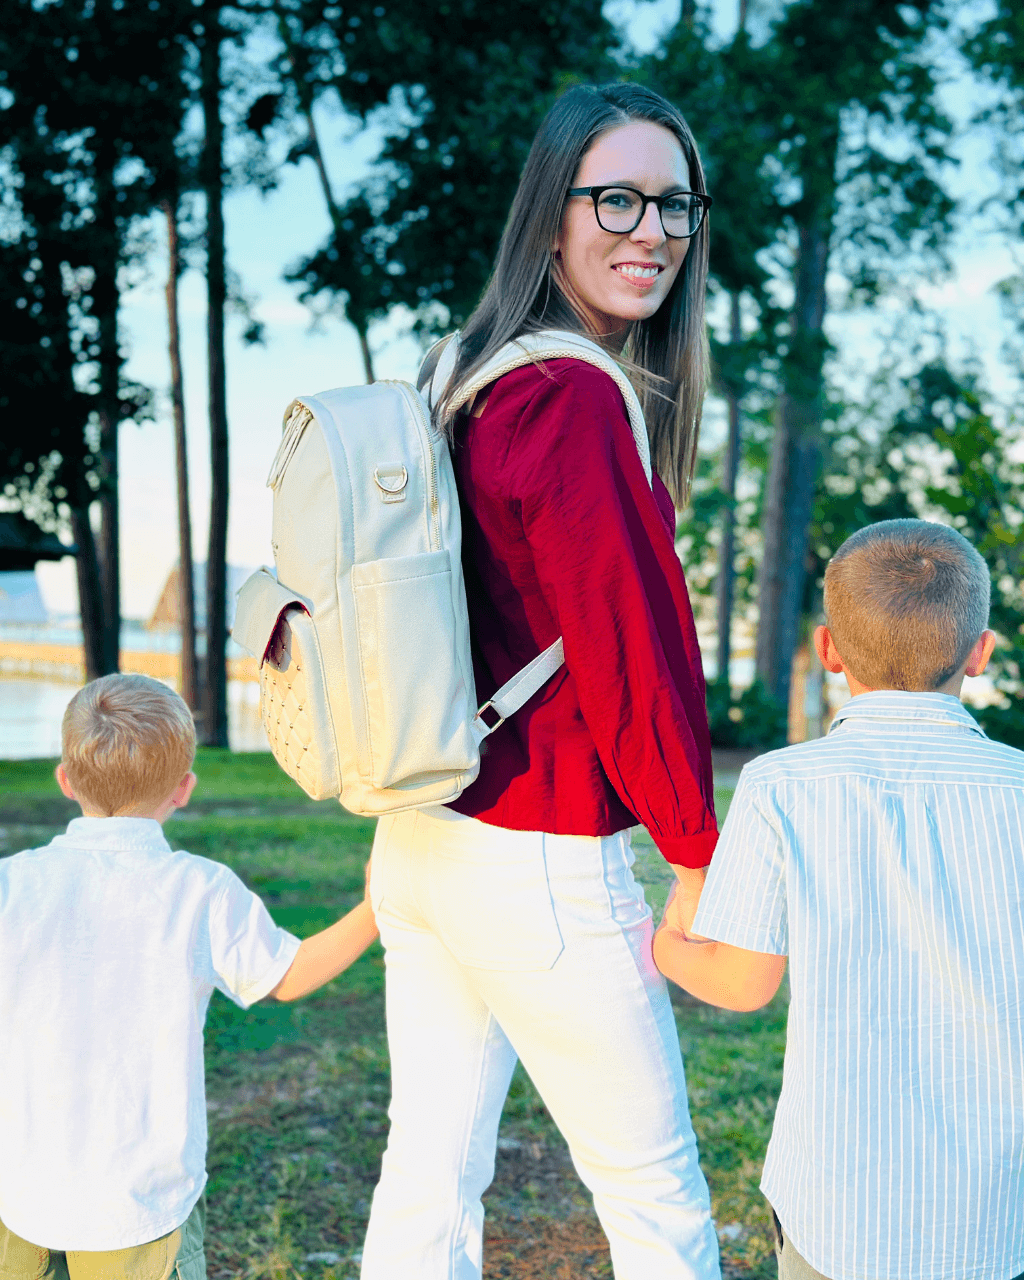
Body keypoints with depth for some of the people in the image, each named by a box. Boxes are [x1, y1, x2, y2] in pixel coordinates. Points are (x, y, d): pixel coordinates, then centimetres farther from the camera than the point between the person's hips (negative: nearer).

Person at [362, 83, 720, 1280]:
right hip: (540, 865, -8)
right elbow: (631, 645, -17)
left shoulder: (469, 379, 9)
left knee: (429, 1175, 16)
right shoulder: (580, 402, -18)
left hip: (418, 839, 8)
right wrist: (700, 853, -4)